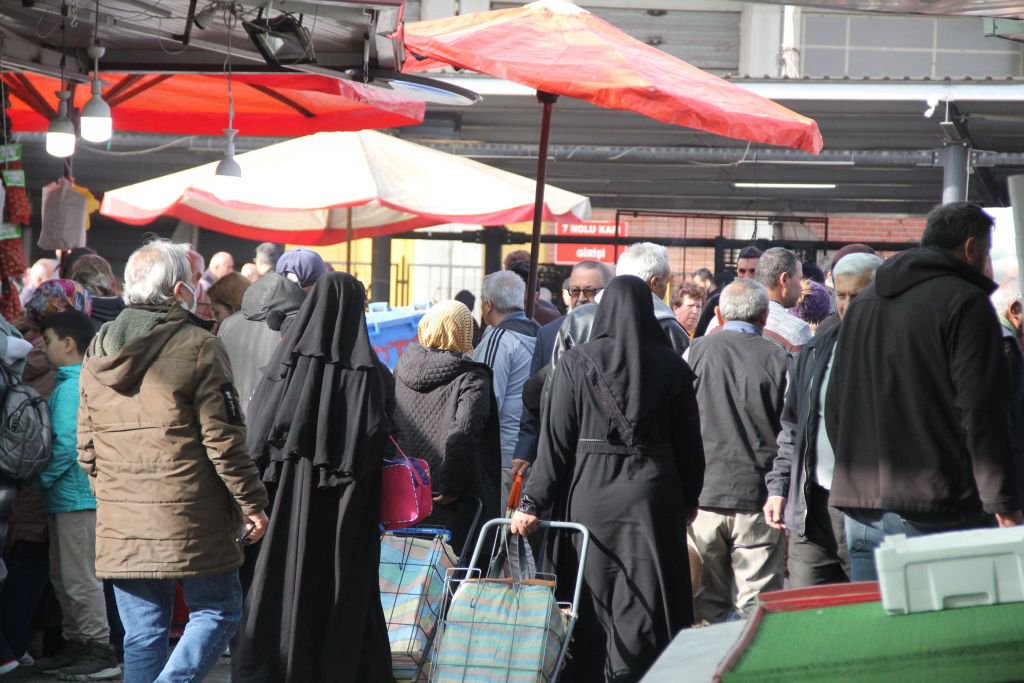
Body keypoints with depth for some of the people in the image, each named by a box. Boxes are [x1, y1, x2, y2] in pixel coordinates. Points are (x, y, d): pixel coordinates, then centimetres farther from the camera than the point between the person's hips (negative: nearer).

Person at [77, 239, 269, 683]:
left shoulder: (97, 352, 10)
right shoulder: (197, 348, -8)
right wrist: (251, 503, -3)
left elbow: (86, 449, 14)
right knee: (218, 611, 6)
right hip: (189, 521, -5)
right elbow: (223, 441, -11)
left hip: (119, 526, 5)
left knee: (142, 633, 10)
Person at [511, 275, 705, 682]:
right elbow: (689, 440, 5)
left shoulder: (576, 363, -4)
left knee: (591, 601, 9)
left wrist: (533, 503, -3)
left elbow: (555, 439, -6)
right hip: (652, 495, 1)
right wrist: (689, 498, 17)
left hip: (590, 492, 0)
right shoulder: (672, 366, 0)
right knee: (646, 605, 4)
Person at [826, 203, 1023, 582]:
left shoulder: (863, 303, 18)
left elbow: (834, 407, 22)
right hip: (936, 514, -7)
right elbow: (981, 413, -13)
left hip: (861, 510, 7)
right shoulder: (965, 302, -6)